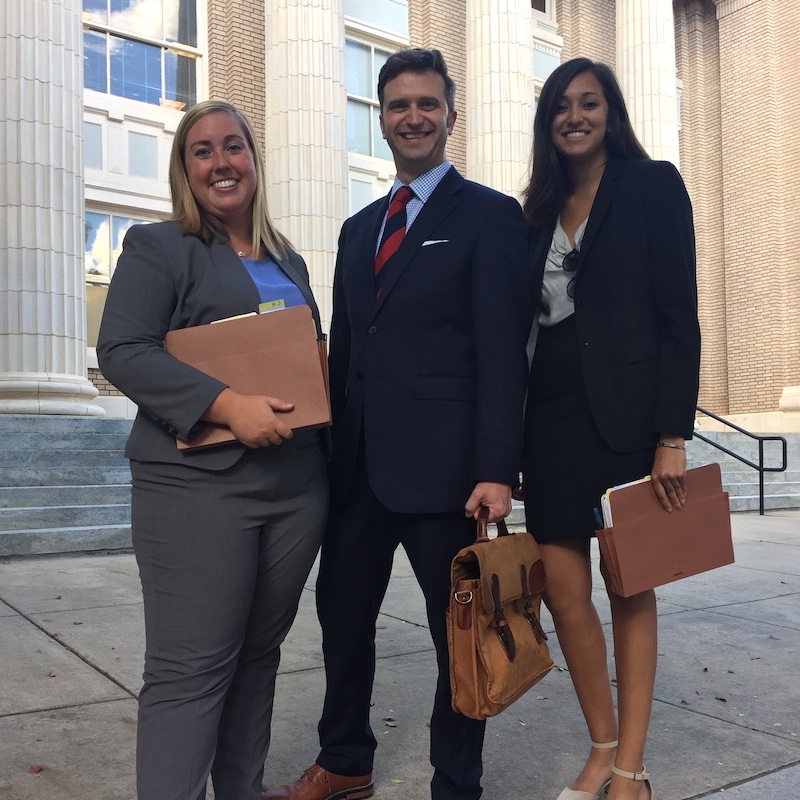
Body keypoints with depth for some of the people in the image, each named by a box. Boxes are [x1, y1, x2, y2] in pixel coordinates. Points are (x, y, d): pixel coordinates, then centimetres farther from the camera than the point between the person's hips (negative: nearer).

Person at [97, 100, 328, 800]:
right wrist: (225, 404, -22)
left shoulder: (289, 262, 19)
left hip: (299, 485, 6)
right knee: (190, 670, -4)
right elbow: (122, 352, -10)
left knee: (258, 653, 14)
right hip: (197, 486, -6)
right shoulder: (157, 248, 2)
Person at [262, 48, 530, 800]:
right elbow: (345, 349, 16)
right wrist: (332, 450, 11)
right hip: (358, 464, 7)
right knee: (342, 611, 16)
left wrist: (496, 471, -17)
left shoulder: (490, 215, -2)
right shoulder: (359, 228, 16)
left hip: (443, 467, -6)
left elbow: (502, 352, -10)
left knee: (459, 629, 8)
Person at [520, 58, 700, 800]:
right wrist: (516, 432, 8)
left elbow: (678, 316, -7)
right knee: (562, 588, 3)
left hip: (624, 412, -4)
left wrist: (672, 437, -14)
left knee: (629, 587, 5)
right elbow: (528, 318, 12)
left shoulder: (651, 184, 0)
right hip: (552, 413, 5)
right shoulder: (542, 207, 14)